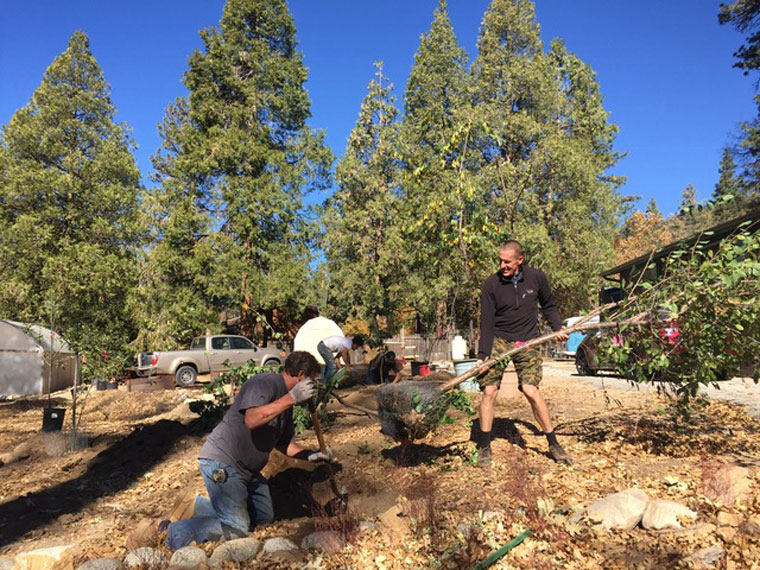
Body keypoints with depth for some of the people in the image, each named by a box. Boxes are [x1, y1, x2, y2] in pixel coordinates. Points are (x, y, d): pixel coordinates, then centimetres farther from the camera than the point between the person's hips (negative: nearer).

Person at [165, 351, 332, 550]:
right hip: (221, 463, -10)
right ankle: (177, 532, 3)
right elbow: (251, 420, -35)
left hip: (247, 469, 10)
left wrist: (309, 455, 5)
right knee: (236, 529, -12)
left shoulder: (285, 399, 12)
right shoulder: (265, 383, -18)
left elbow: (283, 442, 19)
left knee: (265, 517, 15)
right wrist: (291, 398, -34)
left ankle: (205, 506, 26)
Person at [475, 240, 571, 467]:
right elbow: (486, 322, -9)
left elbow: (548, 306, 13)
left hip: (527, 342, 0)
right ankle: (484, 447, 6)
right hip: (498, 340, 0)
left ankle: (554, 444, 4)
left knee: (530, 390, -13)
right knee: (489, 391, -9)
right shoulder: (491, 284, -8)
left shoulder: (537, 277, -3)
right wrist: (483, 355, -15)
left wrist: (558, 327, -2)